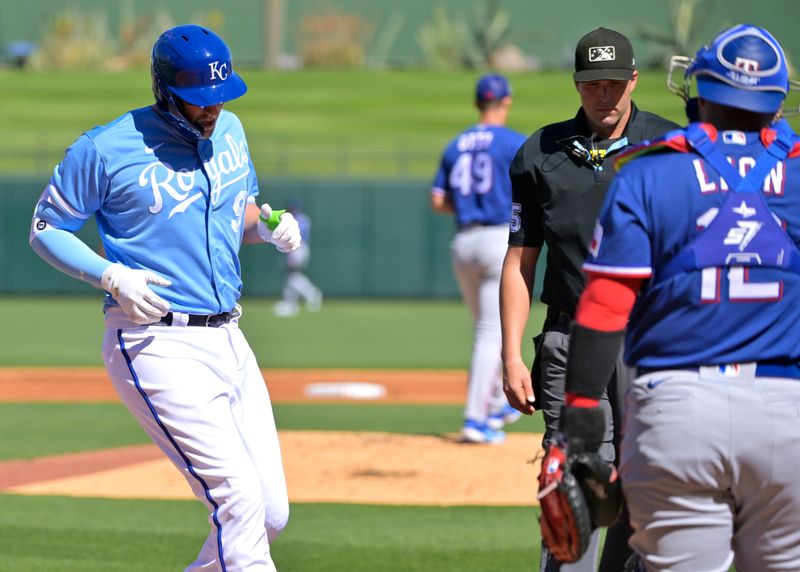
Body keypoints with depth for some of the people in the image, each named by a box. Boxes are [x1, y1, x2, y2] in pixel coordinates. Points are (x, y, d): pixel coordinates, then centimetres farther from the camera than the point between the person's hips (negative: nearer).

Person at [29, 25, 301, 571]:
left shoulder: (229, 130, 11)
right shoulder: (107, 148, -8)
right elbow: (45, 227, 0)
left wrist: (269, 224, 2)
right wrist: (112, 276, -15)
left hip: (228, 340, 7)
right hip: (159, 346, -7)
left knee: (271, 513, 5)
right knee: (239, 499, -18)